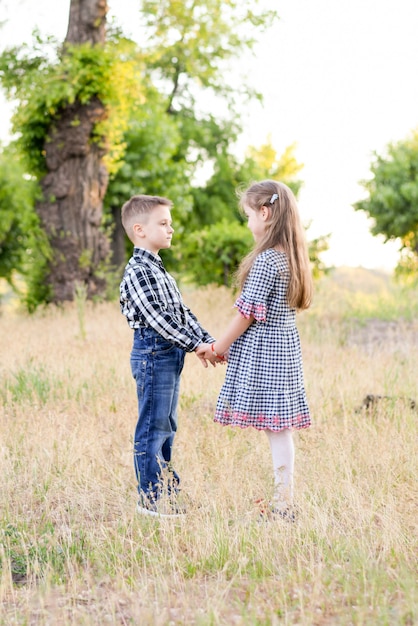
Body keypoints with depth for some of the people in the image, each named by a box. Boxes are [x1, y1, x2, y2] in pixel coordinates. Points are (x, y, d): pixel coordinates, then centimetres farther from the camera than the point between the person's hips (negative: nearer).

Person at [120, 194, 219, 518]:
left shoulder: (158, 269, 17)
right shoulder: (137, 272, -15)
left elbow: (182, 311, 18)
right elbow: (157, 317, -22)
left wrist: (207, 341, 7)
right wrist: (195, 345, -21)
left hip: (171, 356, 10)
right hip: (152, 354, -10)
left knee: (167, 428, 16)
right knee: (152, 429, -4)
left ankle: (168, 492, 25)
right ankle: (150, 499, 3)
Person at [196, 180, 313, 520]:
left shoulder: (266, 260, -17)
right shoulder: (291, 256, 10)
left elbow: (247, 313, -15)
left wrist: (217, 348, -3)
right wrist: (228, 345, 15)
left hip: (263, 351, -9)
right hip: (285, 346, 9)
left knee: (275, 425, -5)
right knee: (280, 426, 10)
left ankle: (283, 504, 0)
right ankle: (284, 500, 14)